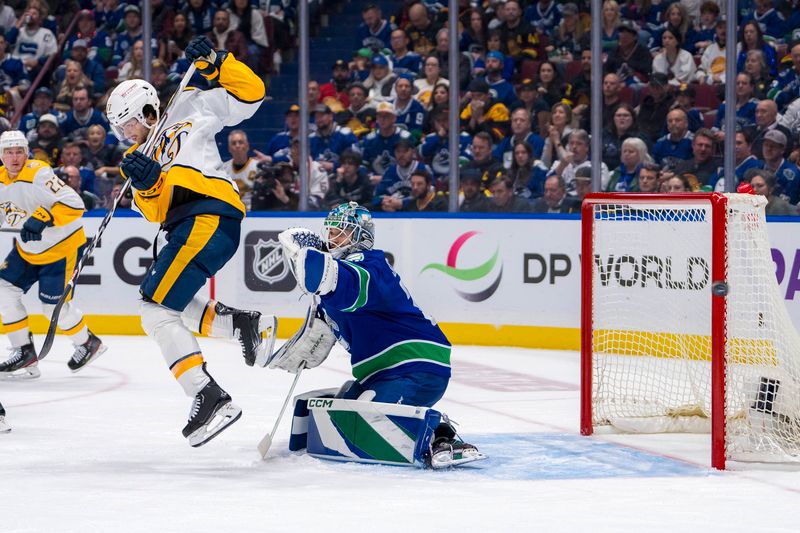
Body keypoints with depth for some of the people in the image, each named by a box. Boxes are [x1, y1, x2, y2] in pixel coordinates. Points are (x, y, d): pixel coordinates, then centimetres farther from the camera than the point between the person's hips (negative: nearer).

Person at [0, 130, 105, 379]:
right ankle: (24, 352, 6)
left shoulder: (38, 174, -26)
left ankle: (88, 343, 19)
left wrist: (42, 218, -42)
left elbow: (74, 204, -33)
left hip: (62, 246, -8)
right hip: (28, 248, 8)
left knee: (54, 305, -7)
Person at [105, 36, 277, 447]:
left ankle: (210, 398, -23)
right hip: (189, 227, 9)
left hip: (210, 216, -9)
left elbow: (249, 95, 5)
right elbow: (156, 211, 8)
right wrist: (147, 183, -12)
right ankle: (247, 324, 17)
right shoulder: (143, 156, 25)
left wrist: (215, 63, -6)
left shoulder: (187, 110, 10)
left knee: (157, 309, -17)